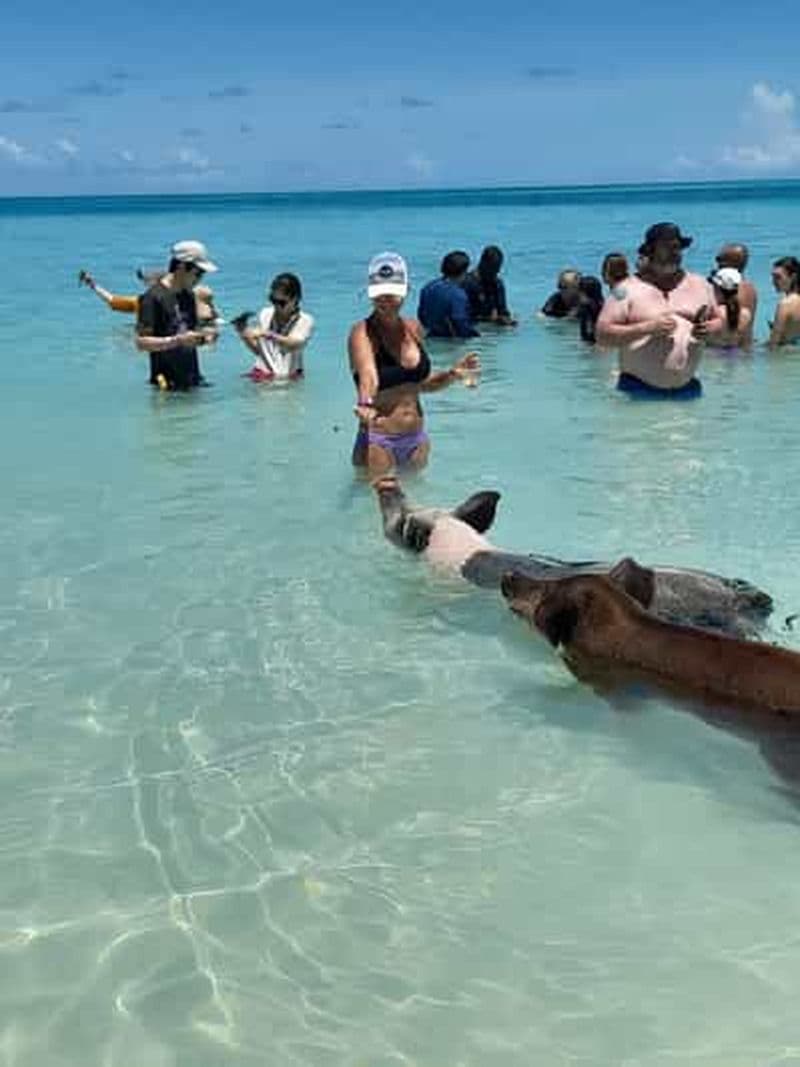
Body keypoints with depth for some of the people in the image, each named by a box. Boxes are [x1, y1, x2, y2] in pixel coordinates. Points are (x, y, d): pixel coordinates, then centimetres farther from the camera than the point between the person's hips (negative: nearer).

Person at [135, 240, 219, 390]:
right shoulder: (154, 297, -10)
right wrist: (177, 341, -24)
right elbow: (141, 343, -15)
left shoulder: (188, 296, 14)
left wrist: (203, 337, 2)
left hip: (192, 380, 7)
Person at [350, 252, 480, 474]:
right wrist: (366, 403, -54)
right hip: (378, 442, -6)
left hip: (416, 441, 6)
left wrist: (452, 375, 0)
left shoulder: (414, 329, 5)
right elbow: (368, 374, -34)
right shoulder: (363, 333, -13)